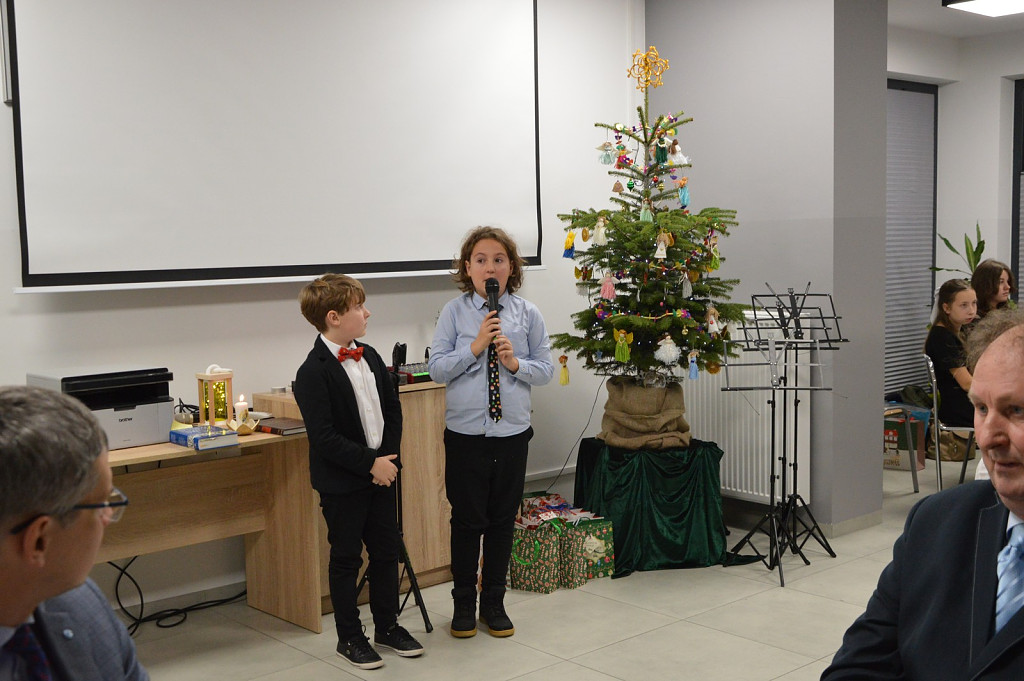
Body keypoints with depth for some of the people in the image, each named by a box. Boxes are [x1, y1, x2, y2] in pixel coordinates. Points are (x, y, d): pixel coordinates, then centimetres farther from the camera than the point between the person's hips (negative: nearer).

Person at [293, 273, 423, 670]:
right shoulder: (314, 372, -18)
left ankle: (387, 626, 31)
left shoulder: (370, 357, 6)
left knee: (386, 551, 15)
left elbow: (392, 410, 10)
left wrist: (388, 457, -4)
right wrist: (370, 462, -19)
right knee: (346, 559, 7)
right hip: (342, 482, -7)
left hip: (381, 472, 7)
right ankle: (349, 638, 21)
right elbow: (325, 437, -22)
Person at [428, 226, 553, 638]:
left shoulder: (527, 314, 2)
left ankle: (494, 603, 26)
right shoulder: (454, 312, -2)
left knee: (503, 520, 11)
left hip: (512, 433, 2)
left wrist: (516, 363, -15)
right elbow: (436, 369, -5)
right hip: (465, 432, -2)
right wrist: (474, 347, -16)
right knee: (467, 520, 7)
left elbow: (547, 369, 4)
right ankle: (464, 604, 24)